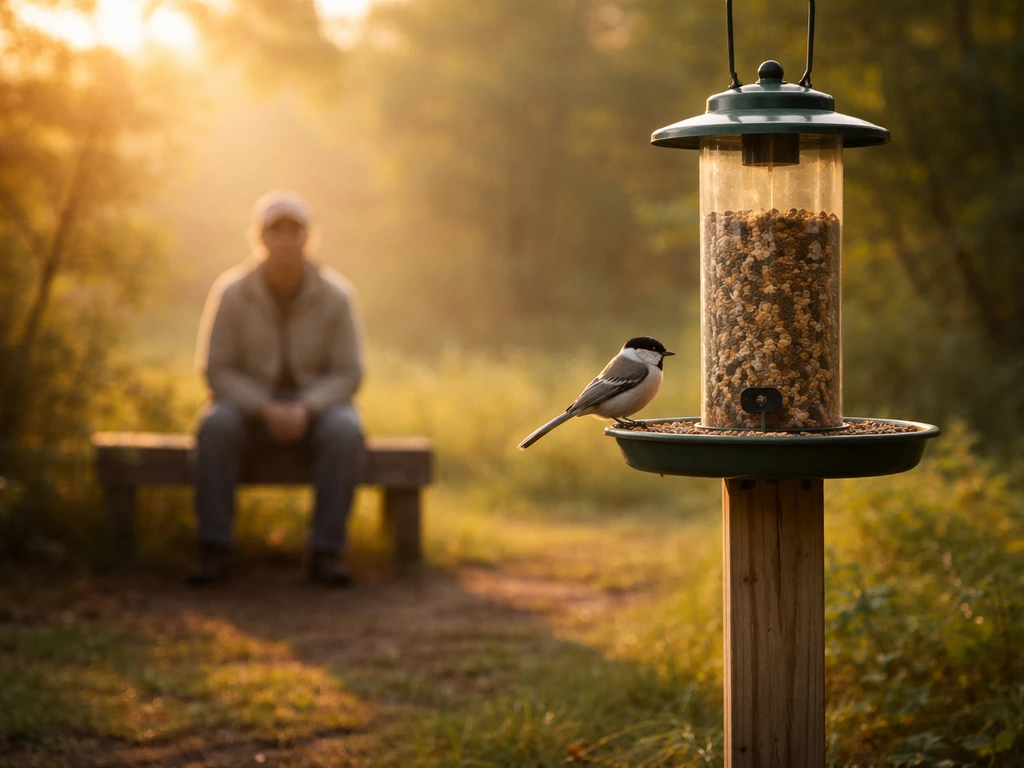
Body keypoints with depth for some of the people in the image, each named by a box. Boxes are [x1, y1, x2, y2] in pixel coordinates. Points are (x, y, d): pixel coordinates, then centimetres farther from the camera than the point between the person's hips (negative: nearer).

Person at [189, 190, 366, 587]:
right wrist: (265, 410, -27)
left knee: (345, 431, -34)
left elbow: (347, 374, -10)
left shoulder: (336, 294, -12)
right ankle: (214, 552, -32)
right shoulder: (231, 291, -13)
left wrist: (305, 410, -28)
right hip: (249, 404, 0)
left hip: (316, 406, 0)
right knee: (216, 426, -34)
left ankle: (325, 552, -29)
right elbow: (217, 369, -11)